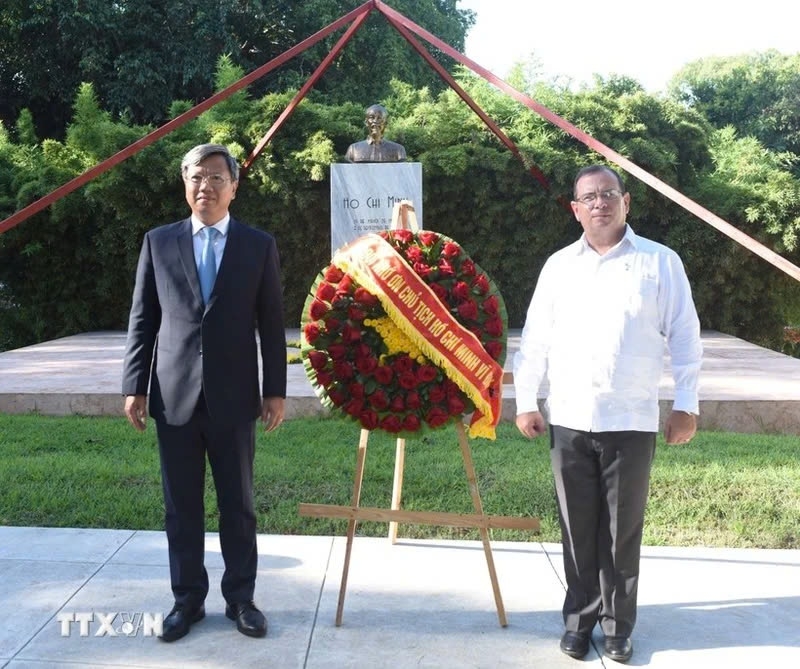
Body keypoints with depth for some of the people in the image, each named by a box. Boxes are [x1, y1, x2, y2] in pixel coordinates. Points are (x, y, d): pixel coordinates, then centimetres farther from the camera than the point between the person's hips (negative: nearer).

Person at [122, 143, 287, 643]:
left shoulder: (259, 245, 4)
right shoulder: (159, 242, 7)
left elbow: (272, 324, 3)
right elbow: (142, 319, 7)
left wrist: (275, 390, 0)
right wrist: (135, 386, 1)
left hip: (233, 397, -1)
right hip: (173, 395, 1)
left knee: (238, 505, 9)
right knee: (182, 506, 9)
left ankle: (241, 598, 23)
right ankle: (188, 598, 24)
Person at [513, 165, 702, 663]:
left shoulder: (661, 262, 1)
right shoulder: (558, 266, 8)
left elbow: (685, 337, 1)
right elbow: (535, 339, 8)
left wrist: (686, 404, -4)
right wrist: (526, 401, 4)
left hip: (632, 422, -2)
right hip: (569, 421, 2)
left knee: (622, 530, 8)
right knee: (578, 528, 10)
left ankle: (618, 624, 23)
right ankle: (580, 618, 25)